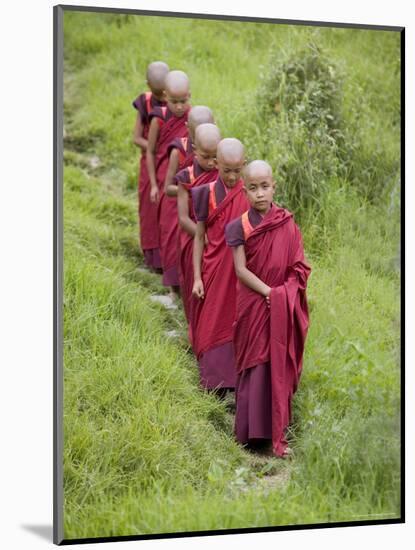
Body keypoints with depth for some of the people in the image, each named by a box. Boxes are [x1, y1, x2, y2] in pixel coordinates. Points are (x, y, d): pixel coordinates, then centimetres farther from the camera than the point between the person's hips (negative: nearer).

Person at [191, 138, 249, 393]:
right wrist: (197, 278, -2)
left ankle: (242, 378, 16)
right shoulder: (207, 193, -4)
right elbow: (199, 237, 1)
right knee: (214, 325, 5)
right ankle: (216, 381, 16)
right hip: (215, 272, 0)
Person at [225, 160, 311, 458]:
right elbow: (241, 270, -10)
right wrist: (269, 293, -18)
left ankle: (276, 434, 12)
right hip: (254, 306, -2)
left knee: (280, 367, 4)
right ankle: (254, 431, 9)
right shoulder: (239, 226, -6)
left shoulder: (288, 223, -1)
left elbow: (299, 267, -1)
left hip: (284, 309, 2)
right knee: (256, 367, -1)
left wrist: (284, 295, -14)